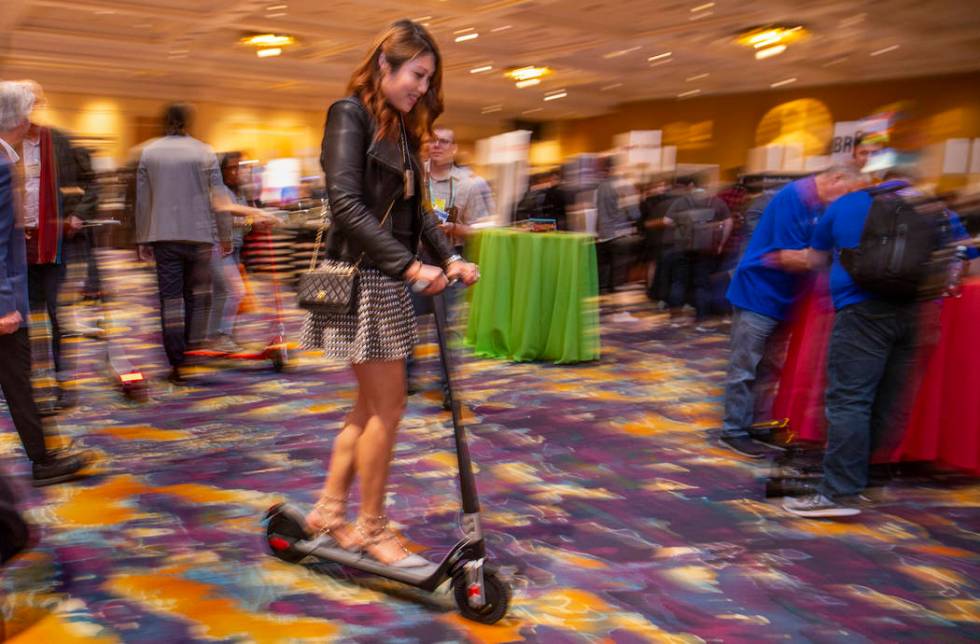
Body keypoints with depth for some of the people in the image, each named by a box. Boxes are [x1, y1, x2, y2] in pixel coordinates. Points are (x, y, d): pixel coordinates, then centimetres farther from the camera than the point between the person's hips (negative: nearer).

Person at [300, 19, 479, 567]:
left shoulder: (400, 129, 17)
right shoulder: (350, 115, -9)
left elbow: (415, 208, 13)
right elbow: (347, 205, -20)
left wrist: (449, 257, -2)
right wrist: (410, 265, -24)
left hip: (388, 279, 9)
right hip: (361, 276, -9)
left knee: (373, 406, 13)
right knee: (387, 406, -3)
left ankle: (330, 511, 25)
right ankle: (372, 529, 11)